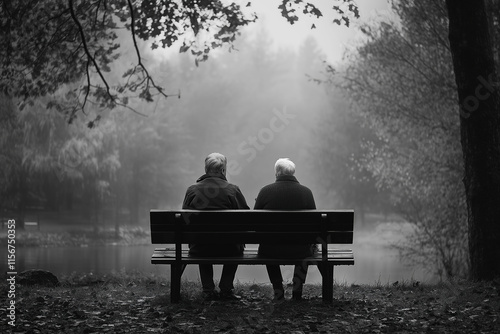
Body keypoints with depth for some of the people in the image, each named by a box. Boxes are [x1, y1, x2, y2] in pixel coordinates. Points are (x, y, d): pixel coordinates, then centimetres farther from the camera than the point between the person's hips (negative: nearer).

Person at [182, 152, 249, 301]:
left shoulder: (192, 190, -2)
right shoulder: (233, 190, -7)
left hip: (199, 248, 1)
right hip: (228, 249, -1)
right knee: (238, 245, 33)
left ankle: (208, 290, 26)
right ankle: (226, 289, 25)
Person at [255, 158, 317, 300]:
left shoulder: (265, 191, -8)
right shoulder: (306, 192, -6)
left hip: (270, 251, 0)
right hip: (300, 251, 0)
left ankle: (278, 291, 37)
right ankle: (297, 291, 34)